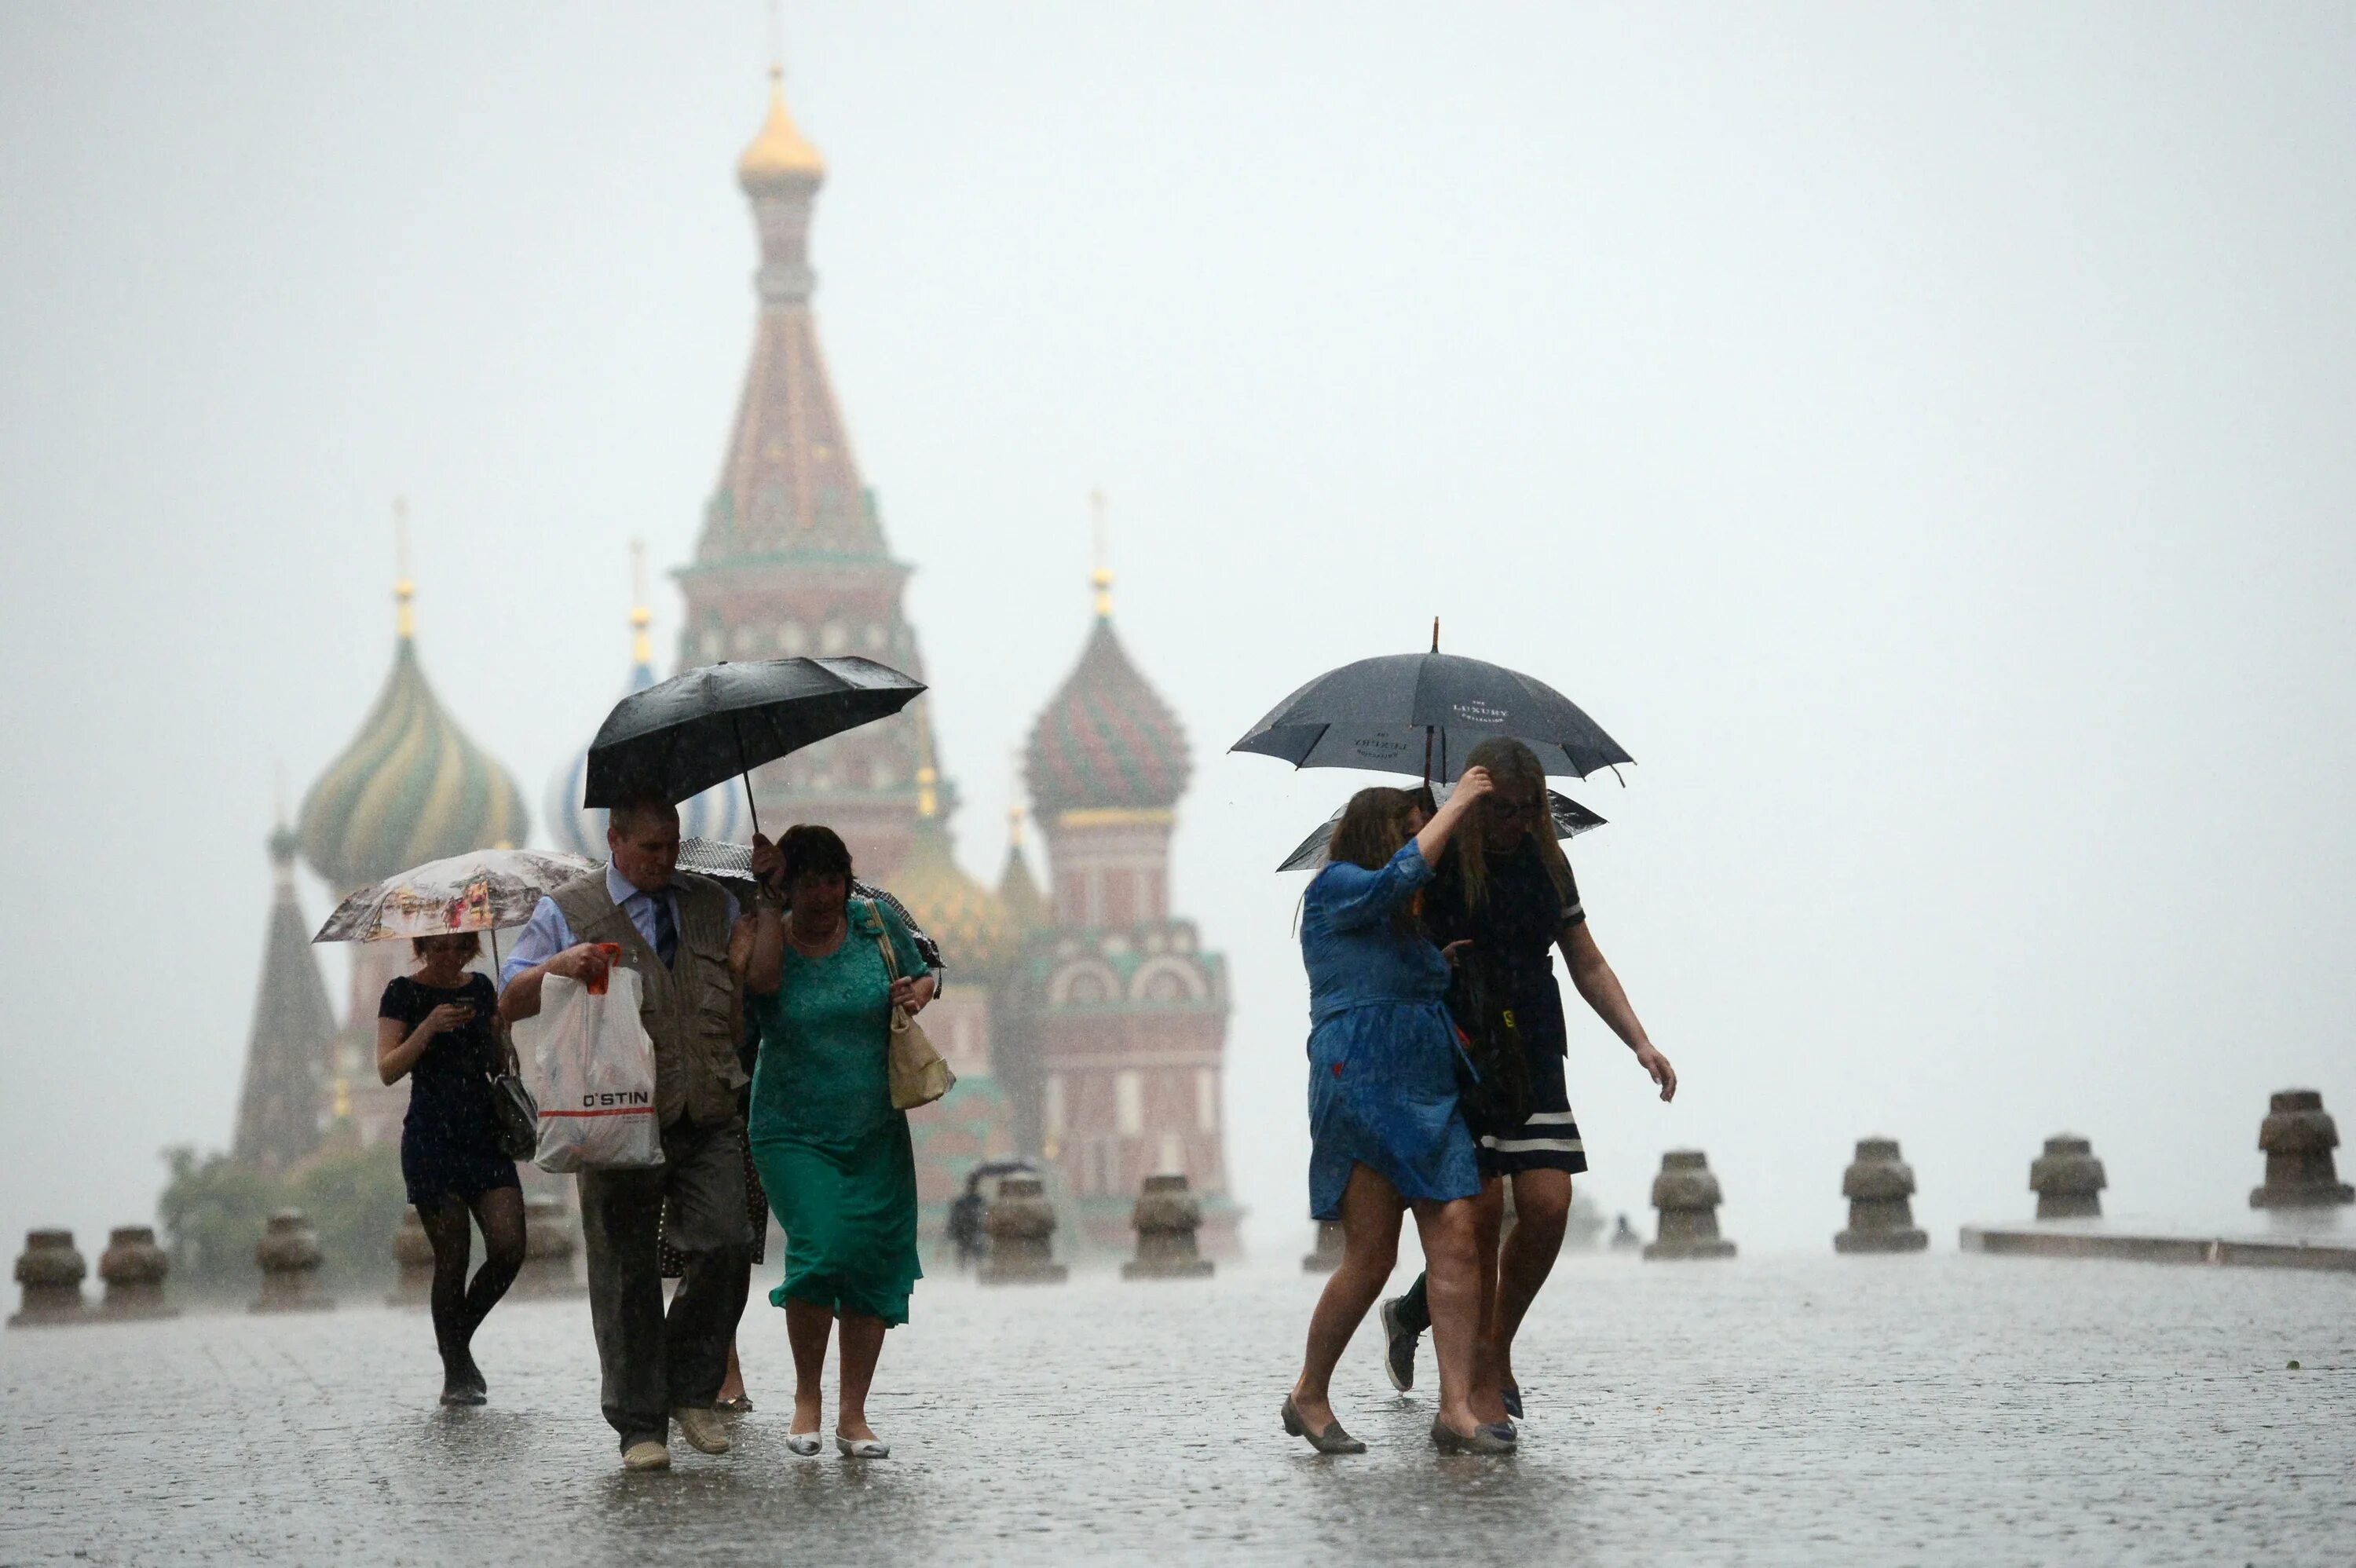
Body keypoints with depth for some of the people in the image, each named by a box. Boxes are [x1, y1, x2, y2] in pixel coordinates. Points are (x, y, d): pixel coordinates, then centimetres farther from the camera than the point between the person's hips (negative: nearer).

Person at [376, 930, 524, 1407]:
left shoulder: (480, 988, 13)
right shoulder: (404, 993, -1)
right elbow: (388, 1070, -10)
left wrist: (499, 1029, -4)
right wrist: (430, 1028, -23)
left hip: (484, 1134, 4)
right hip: (431, 1139, -4)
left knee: (509, 1246, -8)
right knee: (452, 1258, -5)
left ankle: (460, 1337, 16)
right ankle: (456, 1373, 7)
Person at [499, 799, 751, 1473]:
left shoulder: (713, 904, 16)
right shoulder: (567, 912, 6)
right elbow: (510, 1004, 1)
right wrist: (557, 967, -17)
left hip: (708, 1118, 2)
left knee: (724, 1244, -13)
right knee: (626, 1271, 0)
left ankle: (691, 1391, 7)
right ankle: (640, 1426, 9)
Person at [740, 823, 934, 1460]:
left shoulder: (876, 923, 3)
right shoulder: (767, 933, -3)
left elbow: (923, 975, 16)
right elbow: (764, 979, -25)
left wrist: (916, 994, -7)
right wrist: (766, 897, -17)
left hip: (877, 1135, 3)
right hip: (795, 1136, -3)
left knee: (876, 1264, 0)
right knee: (823, 1249, -20)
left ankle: (853, 1415, 10)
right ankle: (807, 1396, 2)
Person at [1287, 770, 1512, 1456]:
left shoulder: (1406, 924, 24)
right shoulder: (1333, 889, 1)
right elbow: (1399, 875, -18)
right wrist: (1455, 806, -11)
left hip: (1432, 1093, 8)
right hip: (1361, 1089, -8)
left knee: (1456, 1240, -8)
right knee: (1371, 1256, -7)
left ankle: (1456, 1410, -13)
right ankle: (1308, 1396, 10)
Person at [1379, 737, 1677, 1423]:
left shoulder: (1545, 864, 9)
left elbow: (1588, 965, 14)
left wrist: (1640, 1042, 5)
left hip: (1532, 1058, 5)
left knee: (1548, 1205, -7)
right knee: (1481, 1206, -12)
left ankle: (1454, 1331, 14)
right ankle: (1477, 1377, -1)